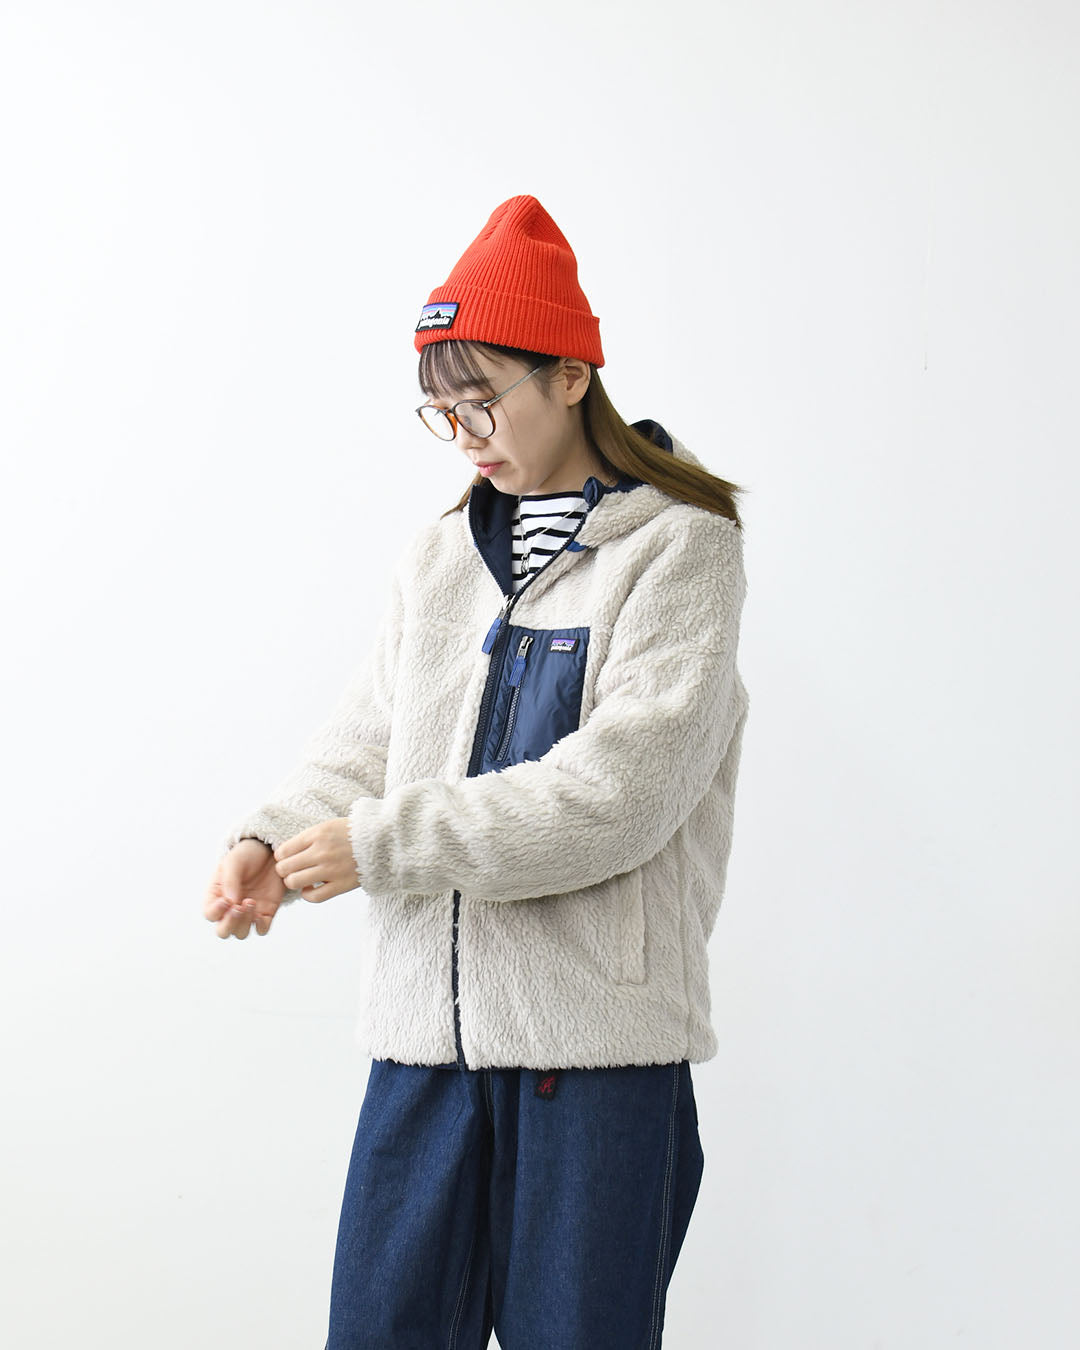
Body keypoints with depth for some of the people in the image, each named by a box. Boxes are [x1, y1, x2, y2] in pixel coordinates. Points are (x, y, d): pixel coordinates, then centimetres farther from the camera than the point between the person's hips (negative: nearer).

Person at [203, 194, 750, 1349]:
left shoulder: (680, 548, -5)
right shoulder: (438, 557, 14)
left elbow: (619, 790, -15)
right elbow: (367, 741, 14)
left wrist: (383, 841, -16)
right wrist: (275, 839, -7)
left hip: (599, 1034, -5)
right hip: (429, 1026, 5)